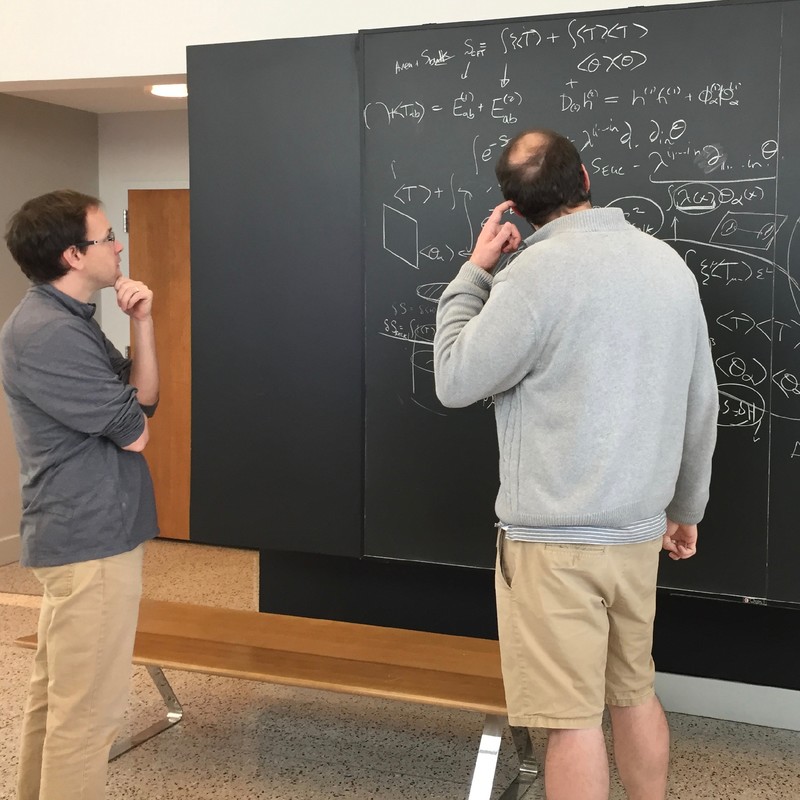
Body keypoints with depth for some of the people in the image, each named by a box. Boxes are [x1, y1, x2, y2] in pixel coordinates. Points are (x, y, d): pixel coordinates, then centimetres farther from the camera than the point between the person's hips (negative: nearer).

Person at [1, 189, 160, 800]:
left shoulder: (68, 321, 13)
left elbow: (145, 399, 9)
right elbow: (134, 432, -19)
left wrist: (142, 323, -3)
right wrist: (130, 410, 4)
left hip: (78, 533, 10)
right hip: (93, 539, -10)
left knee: (57, 694, 19)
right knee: (90, 706, -3)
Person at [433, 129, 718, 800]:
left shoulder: (537, 271, -16)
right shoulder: (668, 263, 5)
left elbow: (456, 382, -8)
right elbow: (701, 406, 11)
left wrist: (474, 272, 1)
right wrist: (687, 506, 23)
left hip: (556, 538, -7)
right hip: (638, 531, 7)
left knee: (572, 716, 3)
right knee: (634, 692, 20)